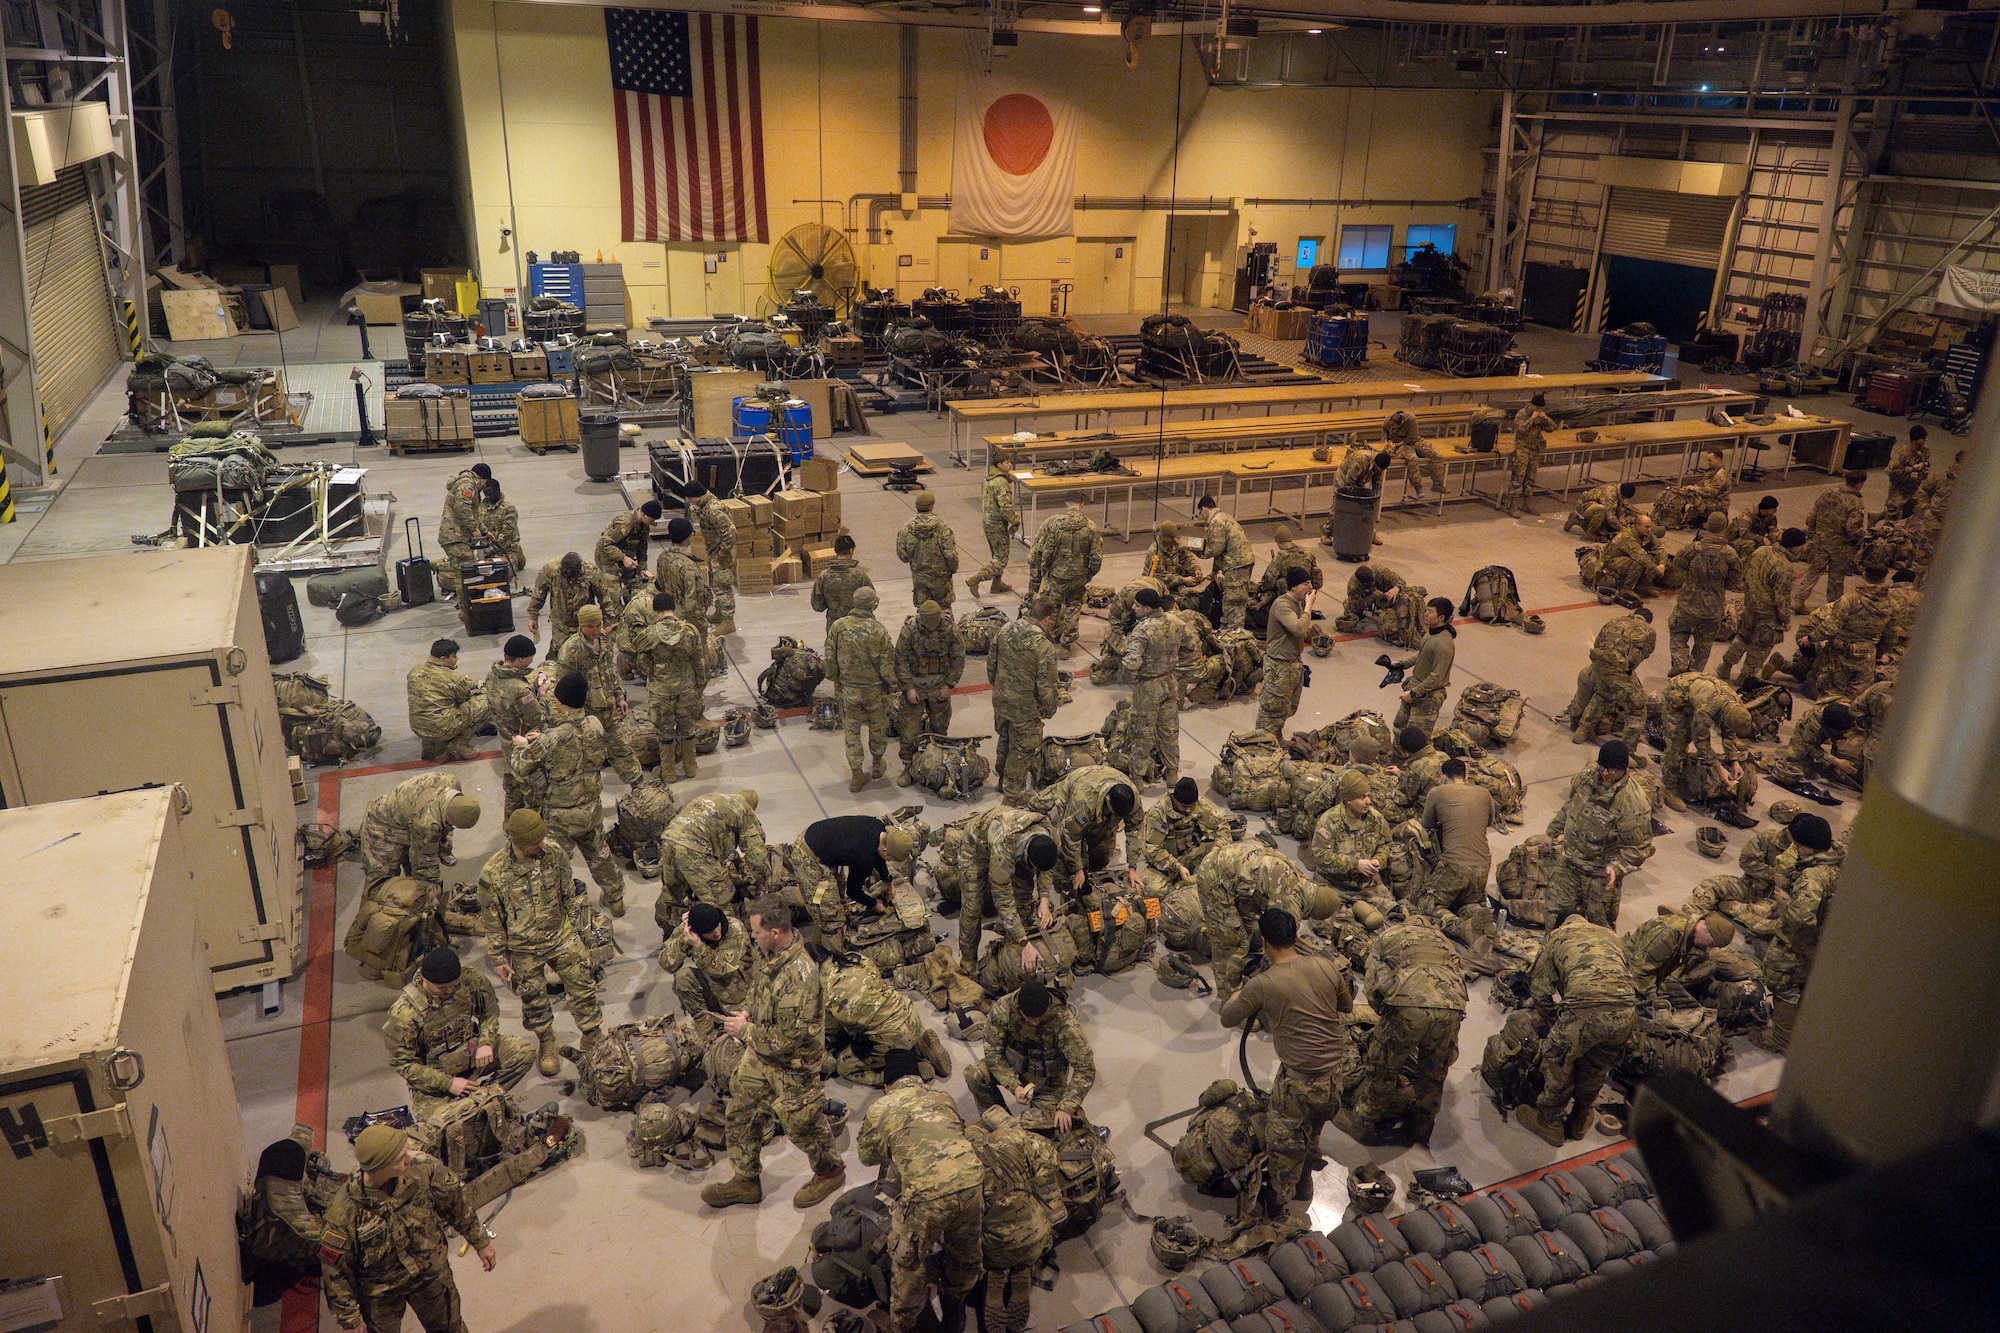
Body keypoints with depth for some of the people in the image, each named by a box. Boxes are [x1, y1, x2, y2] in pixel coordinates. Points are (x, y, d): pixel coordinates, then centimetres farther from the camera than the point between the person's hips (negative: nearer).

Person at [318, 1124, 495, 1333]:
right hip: (380, 1290, -2)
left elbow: (456, 1204, -8)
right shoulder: (344, 1212, -33)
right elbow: (334, 1269, -17)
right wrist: (348, 1314, -8)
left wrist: (480, 1242, 3)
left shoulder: (424, 1168, -27)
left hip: (431, 1273, 3)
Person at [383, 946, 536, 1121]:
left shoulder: (471, 980, -14)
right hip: (433, 1078, -4)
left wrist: (486, 1042, -13)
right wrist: (448, 1083, -21)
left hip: (474, 1056, 4)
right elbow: (403, 1064, -16)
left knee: (525, 1051, -14)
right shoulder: (405, 1012, -24)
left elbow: (491, 1010, 5)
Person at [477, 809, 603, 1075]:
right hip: (524, 948, -2)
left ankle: (593, 1038, 28)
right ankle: (547, 1044, 41)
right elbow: (493, 921, -8)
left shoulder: (555, 854, -13)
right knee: (534, 1001, 15)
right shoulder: (493, 873, -22)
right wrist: (498, 959, -2)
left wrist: (581, 930, 10)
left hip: (561, 936, 2)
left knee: (584, 987, 6)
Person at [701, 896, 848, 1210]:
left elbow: (786, 1039, -31)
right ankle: (746, 1180, 36)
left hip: (792, 1065, -8)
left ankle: (830, 1171, 39)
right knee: (741, 1113, 17)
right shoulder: (770, 953, -8)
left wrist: (745, 1029, -19)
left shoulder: (799, 977, -36)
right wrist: (750, 1014, -3)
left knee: (801, 1123, 12)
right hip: (760, 1054, 8)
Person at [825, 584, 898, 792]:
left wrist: (835, 682, 13)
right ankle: (877, 765, 40)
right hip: (874, 689, -1)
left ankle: (857, 776, 17)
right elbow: (887, 664, -14)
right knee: (878, 728, 21)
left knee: (851, 731, 14)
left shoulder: (838, 627, -12)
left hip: (847, 690, 1)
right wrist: (892, 685, 3)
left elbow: (830, 660, -3)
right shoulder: (878, 630, -20)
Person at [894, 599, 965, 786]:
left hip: (939, 686, 2)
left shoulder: (950, 630, -16)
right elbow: (901, 660, -11)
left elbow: (958, 659, -4)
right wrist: (908, 687, -13)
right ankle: (908, 767, 12)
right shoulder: (910, 630, -19)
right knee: (909, 728, 0)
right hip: (914, 684, -2)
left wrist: (949, 685, -6)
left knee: (940, 726, 16)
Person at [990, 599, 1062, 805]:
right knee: (1022, 750, 13)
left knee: (1004, 740, 27)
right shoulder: (1044, 647, -26)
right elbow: (1046, 686, -20)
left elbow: (991, 664, 5)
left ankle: (1003, 780, 48)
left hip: (1000, 700, 6)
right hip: (1025, 708, -6)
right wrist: (1049, 710, -2)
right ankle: (1013, 795, 26)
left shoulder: (1005, 631, -8)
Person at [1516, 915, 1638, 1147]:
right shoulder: (1611, 936, 35)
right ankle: (1579, 1121, 44)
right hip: (1626, 1011, 5)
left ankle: (1549, 1123, 31)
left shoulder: (1558, 935, 24)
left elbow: (1539, 986, 21)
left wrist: (1556, 1005, 41)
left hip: (1585, 1010, -4)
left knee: (1557, 1060, 20)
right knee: (1597, 1067, 28)